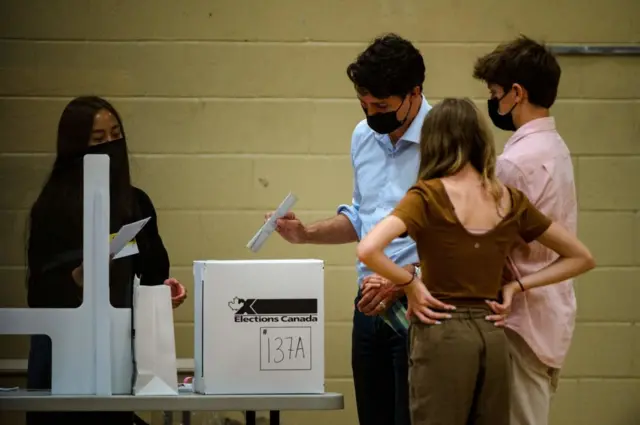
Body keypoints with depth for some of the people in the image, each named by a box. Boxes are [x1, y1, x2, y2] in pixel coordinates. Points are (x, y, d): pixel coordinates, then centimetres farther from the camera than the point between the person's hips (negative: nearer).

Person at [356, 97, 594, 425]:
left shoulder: (429, 196, -8)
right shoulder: (510, 201, 6)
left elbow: (367, 250, -22)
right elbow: (581, 257, 15)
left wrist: (409, 284, -8)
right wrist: (517, 286, 8)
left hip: (441, 333, -5)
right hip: (492, 335, 5)